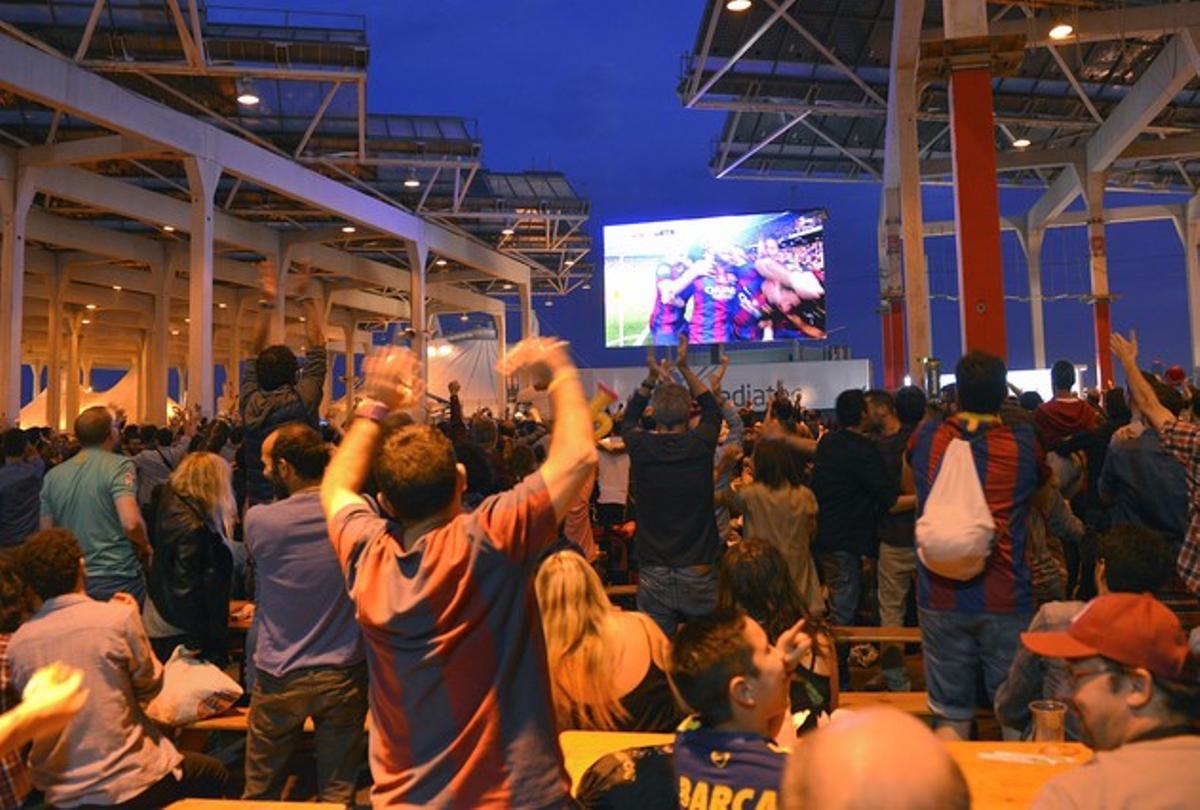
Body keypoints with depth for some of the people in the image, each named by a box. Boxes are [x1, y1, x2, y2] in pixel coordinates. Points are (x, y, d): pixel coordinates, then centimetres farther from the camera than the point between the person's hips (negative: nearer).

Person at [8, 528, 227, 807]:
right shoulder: (118, 616, -18)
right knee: (214, 773, 24)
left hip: (59, 794, 5)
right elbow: (150, 685, -4)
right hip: (125, 785, -5)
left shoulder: (16, 645, -6)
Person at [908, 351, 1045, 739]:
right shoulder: (1024, 442, -5)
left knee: (951, 719, 10)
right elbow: (1045, 478, 17)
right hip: (1007, 601, -1)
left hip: (941, 601, 1)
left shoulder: (927, 437, -2)